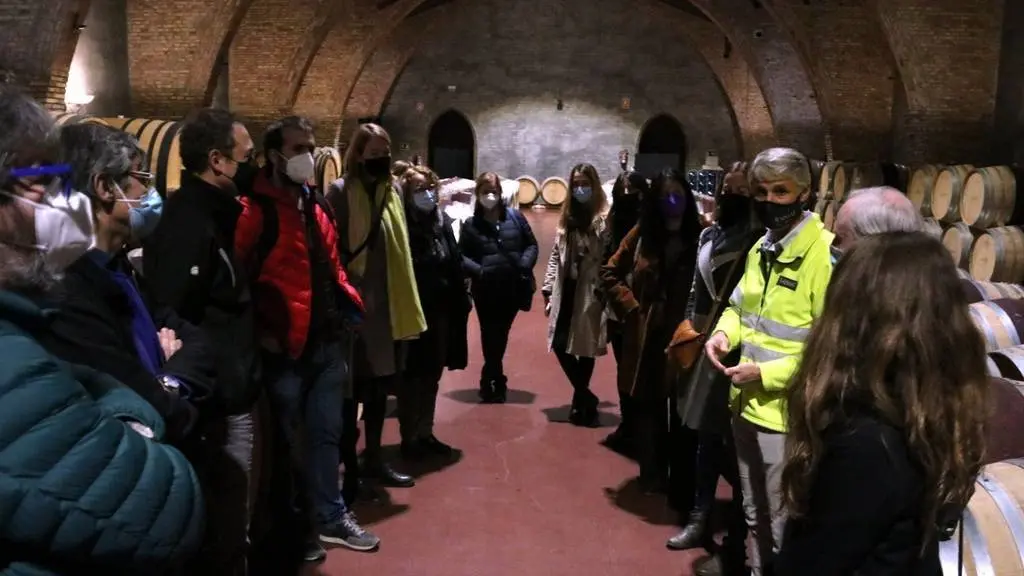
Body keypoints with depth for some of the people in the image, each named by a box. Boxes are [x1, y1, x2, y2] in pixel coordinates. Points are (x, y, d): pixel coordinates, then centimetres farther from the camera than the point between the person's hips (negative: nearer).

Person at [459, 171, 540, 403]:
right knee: (490, 336, 3)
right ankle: (497, 382, 16)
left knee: (501, 335, 13)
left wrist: (524, 266, -9)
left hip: (513, 287, 2)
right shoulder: (471, 225, 1)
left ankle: (489, 380, 30)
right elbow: (461, 255, -1)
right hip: (485, 290, -2)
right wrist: (478, 271, -17)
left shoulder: (515, 217, 4)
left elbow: (531, 244, 7)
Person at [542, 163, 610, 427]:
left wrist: (604, 295, -16)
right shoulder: (567, 218, 13)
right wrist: (548, 290, 8)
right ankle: (586, 399, 17)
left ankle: (581, 400, 23)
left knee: (585, 348, 4)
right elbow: (555, 256, 13)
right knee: (560, 345, 3)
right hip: (565, 291, 6)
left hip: (590, 294, -6)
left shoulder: (605, 219, -8)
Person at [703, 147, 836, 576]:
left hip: (787, 412, -8)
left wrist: (767, 373, -24)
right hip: (747, 404, 8)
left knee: (784, 527, 10)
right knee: (754, 516, 25)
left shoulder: (824, 254, -19)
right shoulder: (761, 248, 9)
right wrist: (724, 332, -1)